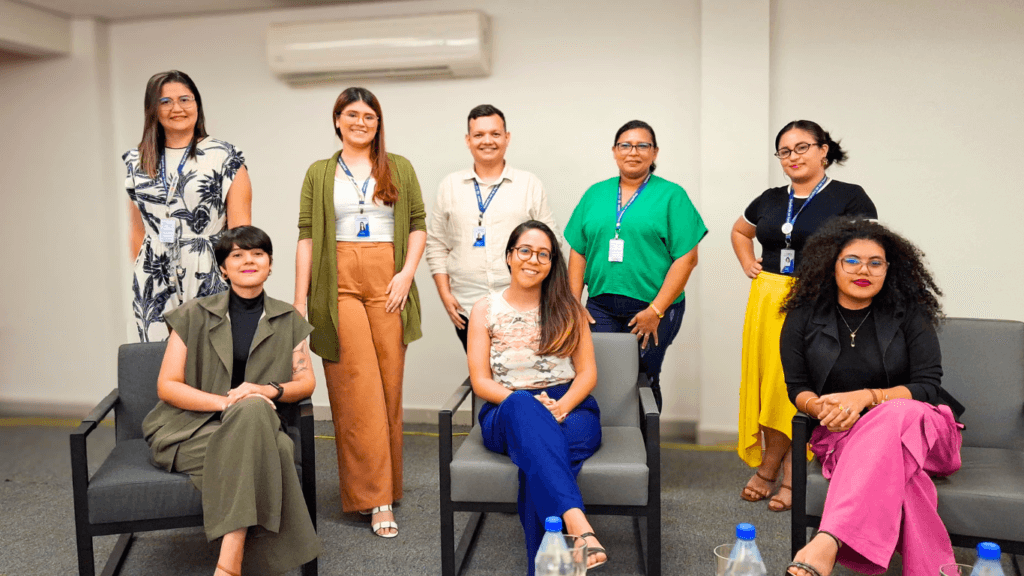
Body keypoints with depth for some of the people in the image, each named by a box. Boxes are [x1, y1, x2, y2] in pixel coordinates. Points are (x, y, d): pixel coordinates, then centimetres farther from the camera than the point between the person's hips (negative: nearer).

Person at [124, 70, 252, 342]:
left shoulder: (225, 157, 1)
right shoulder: (137, 162, 13)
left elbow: (240, 229, -2)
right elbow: (138, 231, 18)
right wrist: (141, 276, 15)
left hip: (209, 280, -3)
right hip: (155, 286, 3)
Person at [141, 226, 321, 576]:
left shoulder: (288, 320, 8)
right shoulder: (193, 316, 1)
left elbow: (306, 382, 8)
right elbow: (167, 386, -3)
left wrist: (269, 390, -15)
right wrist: (227, 402, -19)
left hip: (255, 427, 2)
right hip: (189, 429, -2)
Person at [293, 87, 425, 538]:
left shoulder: (399, 168, 13)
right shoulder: (319, 173, 11)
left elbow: (418, 226, 10)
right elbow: (307, 236, 5)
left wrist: (407, 272, -6)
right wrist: (299, 299, -1)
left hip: (387, 283, 1)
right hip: (340, 284, -1)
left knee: (388, 385, 2)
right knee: (358, 389, -7)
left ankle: (381, 487, 19)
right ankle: (377, 499, -3)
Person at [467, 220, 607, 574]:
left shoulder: (567, 309, 14)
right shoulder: (485, 310, 12)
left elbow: (588, 373, 8)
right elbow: (481, 382, 4)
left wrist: (562, 406, -15)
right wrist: (524, 402, -15)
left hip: (570, 409, 1)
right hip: (507, 414, -1)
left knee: (538, 459, -37)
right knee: (523, 407, -40)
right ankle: (575, 521, -56)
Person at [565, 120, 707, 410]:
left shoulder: (671, 195, 1)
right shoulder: (595, 194, 13)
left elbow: (686, 258, -5)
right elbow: (578, 252, 12)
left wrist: (656, 311, -11)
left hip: (653, 309, -3)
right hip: (600, 308, 3)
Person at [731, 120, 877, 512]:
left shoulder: (850, 198, -2)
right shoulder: (770, 200, 14)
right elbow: (739, 231, 31)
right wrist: (747, 264, 16)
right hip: (768, 302, 5)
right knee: (768, 382, 5)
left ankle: (769, 468, 13)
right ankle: (785, 477, 19)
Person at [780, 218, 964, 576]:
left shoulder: (910, 314, 0)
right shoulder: (804, 317, 4)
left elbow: (928, 387, -5)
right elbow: (797, 388, 7)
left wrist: (865, 397, -23)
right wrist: (819, 407, -19)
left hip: (916, 425, -1)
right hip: (841, 433, 2)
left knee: (896, 417, -41)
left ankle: (828, 543, -59)